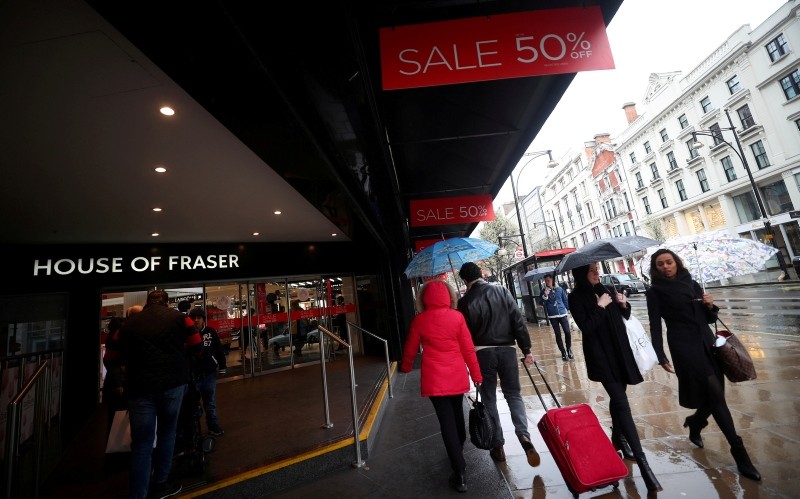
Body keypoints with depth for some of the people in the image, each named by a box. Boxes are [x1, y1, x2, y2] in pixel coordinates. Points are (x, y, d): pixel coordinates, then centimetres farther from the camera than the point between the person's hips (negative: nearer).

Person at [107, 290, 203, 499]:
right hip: (173, 383, -1)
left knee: (142, 444, 8)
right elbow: (197, 348, 3)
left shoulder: (128, 324, 10)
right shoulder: (179, 317, 2)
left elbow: (116, 358, 16)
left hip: (140, 387, 1)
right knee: (167, 432, 18)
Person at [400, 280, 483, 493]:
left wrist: (405, 367, 22)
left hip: (434, 378, -2)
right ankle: (459, 450, 47)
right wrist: (476, 374, 8)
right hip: (457, 376, 3)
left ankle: (460, 473, 9)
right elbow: (468, 348, -4)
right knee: (457, 414, 24)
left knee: (446, 422, 6)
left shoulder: (420, 320, -7)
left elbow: (410, 348, 4)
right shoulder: (457, 317, -7)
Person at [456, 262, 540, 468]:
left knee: (489, 398, 12)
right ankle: (524, 434, -1)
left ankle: (498, 445, 18)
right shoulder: (502, 291, -1)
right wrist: (526, 349, 3)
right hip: (507, 349, 2)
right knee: (513, 393, 16)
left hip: (483, 352, -2)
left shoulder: (466, 301, -9)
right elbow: (518, 321, -2)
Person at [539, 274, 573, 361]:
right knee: (558, 334, 5)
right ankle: (563, 353, 15)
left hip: (563, 314, 0)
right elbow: (541, 302, -8)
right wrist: (545, 296, -23)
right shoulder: (544, 291, 0)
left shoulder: (559, 289, 3)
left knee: (567, 332, -2)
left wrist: (568, 309, 8)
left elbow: (565, 300, 10)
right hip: (553, 316, 0)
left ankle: (569, 349, 21)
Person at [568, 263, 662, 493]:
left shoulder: (606, 289, 7)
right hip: (601, 355, -7)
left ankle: (618, 438, 39)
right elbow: (586, 327, -20)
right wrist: (600, 307, -20)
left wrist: (624, 305, -4)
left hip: (619, 350, 7)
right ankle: (642, 461, -5)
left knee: (617, 398, 19)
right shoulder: (576, 297, -13)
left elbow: (623, 316, 16)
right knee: (622, 403, -9)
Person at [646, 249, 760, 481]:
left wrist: (710, 306, -5)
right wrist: (661, 357, -10)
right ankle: (739, 454, 7)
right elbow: (655, 326, -6)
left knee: (714, 395, 11)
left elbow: (709, 319, 16)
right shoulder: (655, 292, -5)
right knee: (715, 396, -6)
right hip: (684, 347, -6)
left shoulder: (692, 284, 11)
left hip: (707, 343, 6)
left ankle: (694, 424, 39)